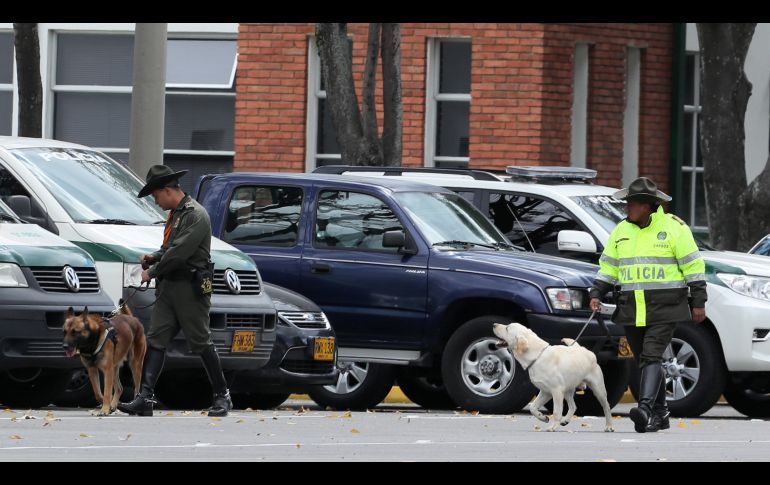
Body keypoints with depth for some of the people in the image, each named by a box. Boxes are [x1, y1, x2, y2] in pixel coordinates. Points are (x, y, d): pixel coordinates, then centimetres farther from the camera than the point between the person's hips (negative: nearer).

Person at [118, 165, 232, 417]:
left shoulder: (196, 215, -14)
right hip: (168, 287, 9)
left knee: (201, 343, -2)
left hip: (191, 288, -9)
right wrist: (154, 257, 8)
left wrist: (152, 272, -10)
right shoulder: (174, 214, 17)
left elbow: (179, 252, -21)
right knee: (155, 340, -1)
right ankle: (146, 397, -7)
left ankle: (222, 396, 9)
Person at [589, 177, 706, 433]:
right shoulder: (621, 231, 13)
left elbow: (693, 265, -2)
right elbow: (608, 266, 19)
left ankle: (646, 408, -30)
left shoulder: (673, 227, -3)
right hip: (632, 307, 6)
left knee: (651, 356, -18)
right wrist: (596, 294, 5)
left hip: (664, 307, -6)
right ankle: (659, 413, 18)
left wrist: (698, 302, -6)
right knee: (644, 360, 8)